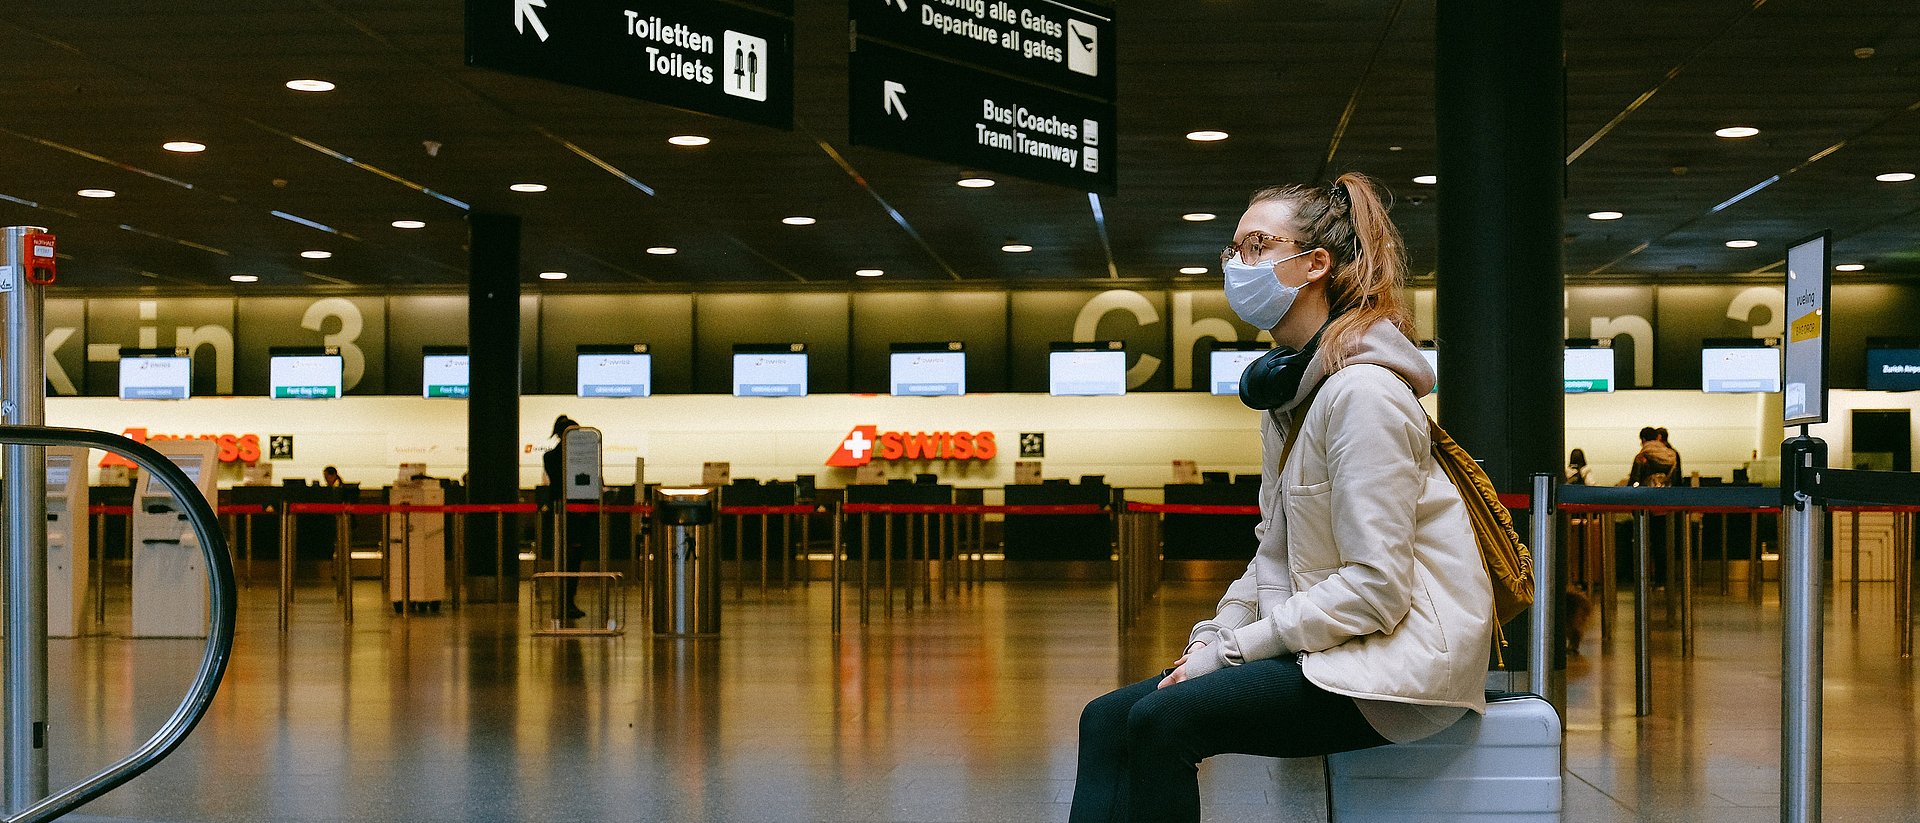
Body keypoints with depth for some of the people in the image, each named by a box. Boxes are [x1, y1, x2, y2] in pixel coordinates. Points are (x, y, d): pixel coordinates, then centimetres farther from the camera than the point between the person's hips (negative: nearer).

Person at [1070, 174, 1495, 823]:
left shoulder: (1361, 392, -16)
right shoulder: (1287, 388, 15)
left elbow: (1376, 587, -20)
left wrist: (1236, 646, -14)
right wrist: (1212, 640, 3)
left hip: (1402, 659, -9)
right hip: (1323, 646, 9)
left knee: (1162, 719, -25)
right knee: (1106, 720, -5)